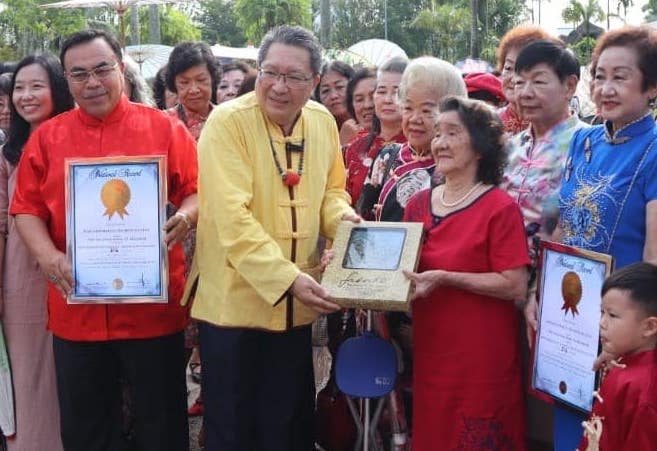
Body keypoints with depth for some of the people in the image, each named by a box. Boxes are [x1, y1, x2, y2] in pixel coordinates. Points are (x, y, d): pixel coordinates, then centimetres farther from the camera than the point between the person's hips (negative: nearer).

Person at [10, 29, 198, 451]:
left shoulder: (165, 128, 0)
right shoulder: (46, 137, 7)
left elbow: (198, 191, 0)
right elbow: (26, 209, 6)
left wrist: (185, 217, -22)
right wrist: (49, 257, -12)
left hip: (153, 308, -2)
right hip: (76, 311, 2)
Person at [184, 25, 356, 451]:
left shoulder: (323, 122, 3)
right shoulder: (227, 121, -15)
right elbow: (232, 217, -23)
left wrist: (341, 215, -6)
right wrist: (286, 277, -29)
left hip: (297, 305, 5)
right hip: (235, 300, -5)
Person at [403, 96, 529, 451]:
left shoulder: (501, 208, -12)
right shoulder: (418, 203, 6)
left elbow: (515, 287, -17)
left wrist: (445, 279, -23)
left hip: (482, 356, -6)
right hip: (430, 349, 6)